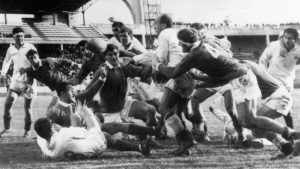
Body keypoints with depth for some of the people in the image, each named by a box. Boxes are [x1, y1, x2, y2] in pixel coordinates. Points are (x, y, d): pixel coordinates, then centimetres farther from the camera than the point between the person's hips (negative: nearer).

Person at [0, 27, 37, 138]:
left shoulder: (30, 48, -5)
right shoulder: (11, 49, 8)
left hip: (28, 81, -4)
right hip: (16, 81, 4)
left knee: (27, 107, 0)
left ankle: (27, 130, 13)